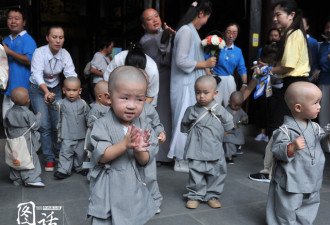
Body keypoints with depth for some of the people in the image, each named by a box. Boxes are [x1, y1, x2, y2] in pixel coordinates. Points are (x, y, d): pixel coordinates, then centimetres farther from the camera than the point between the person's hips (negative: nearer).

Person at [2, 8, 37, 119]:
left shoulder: (27, 40, -7)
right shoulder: (6, 40, 17)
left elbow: (29, 60, -20)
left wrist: (9, 52, -16)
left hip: (20, 88, -8)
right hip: (8, 88, 8)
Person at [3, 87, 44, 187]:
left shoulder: (9, 112, 0)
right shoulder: (27, 113, -17)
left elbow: (5, 125, 8)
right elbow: (35, 126, -9)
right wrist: (38, 116, 5)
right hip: (26, 141, -6)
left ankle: (16, 179, 22)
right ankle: (32, 179, -4)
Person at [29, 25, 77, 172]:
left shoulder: (65, 54, -13)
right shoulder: (40, 52, -23)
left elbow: (71, 74, -24)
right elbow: (37, 74, -36)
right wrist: (46, 92, -54)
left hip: (55, 88, 3)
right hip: (38, 89, -3)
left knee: (57, 123, 3)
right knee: (45, 125, -8)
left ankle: (59, 153, 26)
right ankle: (49, 159, 5)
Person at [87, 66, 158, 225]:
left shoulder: (142, 126, -2)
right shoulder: (103, 125, -12)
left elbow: (145, 161, -1)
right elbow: (101, 156, -17)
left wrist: (139, 150, -23)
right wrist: (124, 144, -29)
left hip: (134, 191, 4)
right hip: (108, 191, -3)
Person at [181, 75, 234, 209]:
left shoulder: (220, 110, -1)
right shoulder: (192, 111, -3)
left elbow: (228, 126, 10)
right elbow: (184, 128, 9)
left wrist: (217, 137, 8)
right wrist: (194, 136, 5)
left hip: (215, 152, 2)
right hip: (196, 152, -1)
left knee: (216, 174, 10)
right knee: (196, 173, 4)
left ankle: (212, 196, 27)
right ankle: (194, 196, 19)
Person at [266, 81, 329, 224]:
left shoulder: (315, 127, 4)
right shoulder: (286, 130, -19)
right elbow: (277, 151, -22)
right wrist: (292, 147, -38)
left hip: (312, 183, 8)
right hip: (290, 183, -7)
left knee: (309, 210, 23)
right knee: (286, 212, 4)